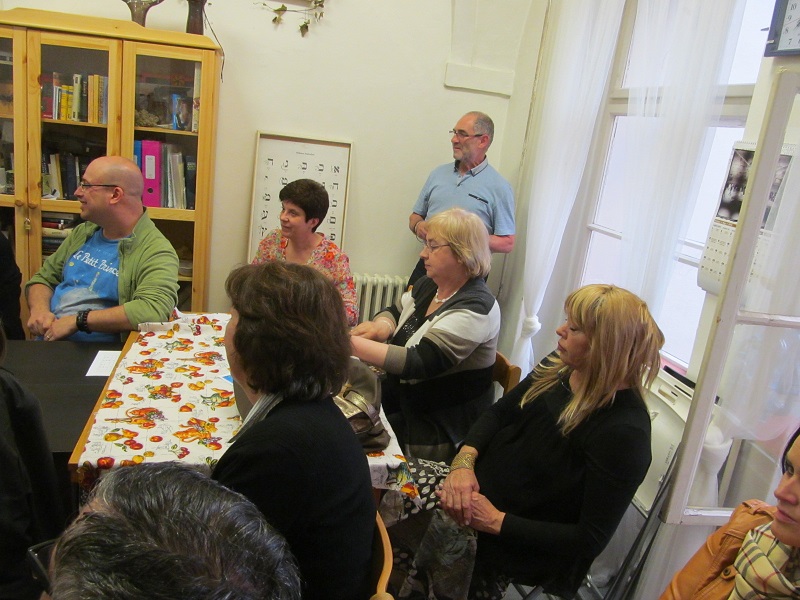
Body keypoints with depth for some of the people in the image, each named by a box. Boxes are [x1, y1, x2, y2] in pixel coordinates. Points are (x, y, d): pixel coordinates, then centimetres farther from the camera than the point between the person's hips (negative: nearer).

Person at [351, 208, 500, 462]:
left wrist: (351, 344, -32)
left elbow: (418, 363, -29)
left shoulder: (475, 308, -22)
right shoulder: (427, 285, 3)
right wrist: (381, 326, -10)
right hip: (398, 404, 8)